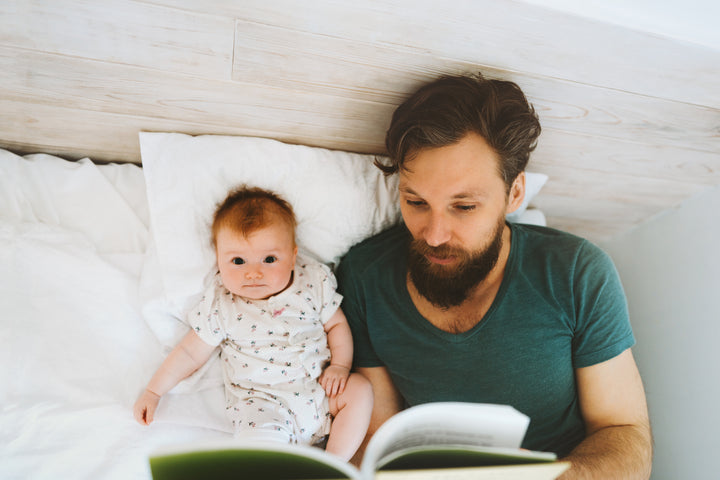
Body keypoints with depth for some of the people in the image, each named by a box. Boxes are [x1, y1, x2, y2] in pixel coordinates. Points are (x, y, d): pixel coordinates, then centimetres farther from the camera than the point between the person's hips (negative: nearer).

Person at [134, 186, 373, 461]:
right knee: (260, 442, -29)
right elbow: (191, 352, 3)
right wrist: (153, 392, 4)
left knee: (360, 389, -16)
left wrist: (340, 365, -9)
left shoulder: (314, 283, -7)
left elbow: (336, 324, 6)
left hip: (319, 389, 3)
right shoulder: (220, 305, -9)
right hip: (262, 402, -2)